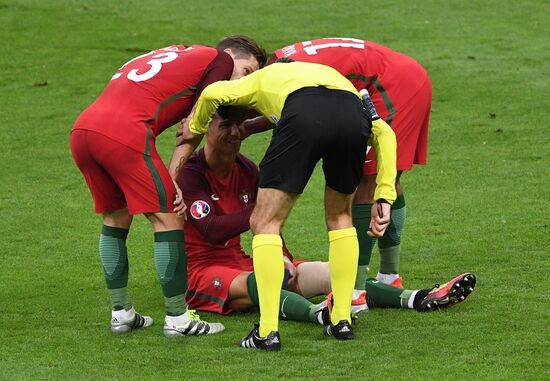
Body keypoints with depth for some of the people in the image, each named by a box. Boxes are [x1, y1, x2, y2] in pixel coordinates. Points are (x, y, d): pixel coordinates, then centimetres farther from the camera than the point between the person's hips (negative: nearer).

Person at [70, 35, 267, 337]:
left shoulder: (176, 54, 33)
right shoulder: (219, 59, 12)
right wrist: (176, 177, 4)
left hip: (81, 130, 8)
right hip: (123, 133, -8)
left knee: (115, 217, 23)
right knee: (167, 218, 2)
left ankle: (121, 314, 27)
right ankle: (178, 319, 5)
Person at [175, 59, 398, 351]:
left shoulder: (264, 78, 38)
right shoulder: (336, 77, 45)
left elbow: (212, 94, 16)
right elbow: (383, 132, 31)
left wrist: (194, 132, 35)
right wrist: (384, 198, 29)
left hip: (304, 117, -4)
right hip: (354, 118, 4)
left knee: (264, 223, 9)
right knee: (339, 216, 28)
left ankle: (267, 331, 2)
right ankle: (342, 321, 25)